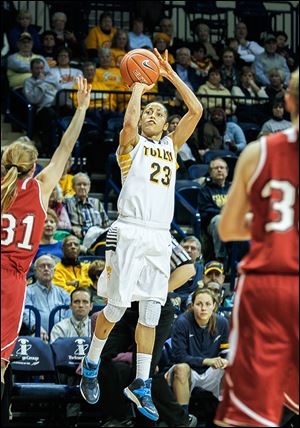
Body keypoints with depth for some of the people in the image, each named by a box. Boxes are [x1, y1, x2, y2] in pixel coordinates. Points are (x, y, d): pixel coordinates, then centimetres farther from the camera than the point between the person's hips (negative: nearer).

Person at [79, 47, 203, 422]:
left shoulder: (171, 146, 20)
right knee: (117, 306, -4)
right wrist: (138, 87, -2)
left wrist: (170, 75, 9)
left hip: (160, 237, 4)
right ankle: (90, 367, 15)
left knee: (151, 313, 2)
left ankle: (141, 385, 7)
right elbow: (129, 121, -16)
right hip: (130, 232, -4)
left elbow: (196, 110, 10)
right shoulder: (131, 143, 7)